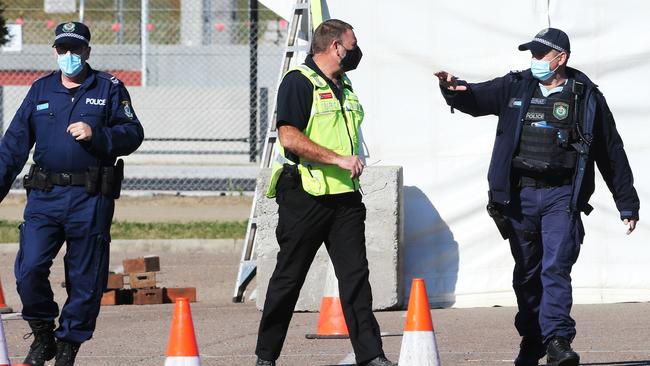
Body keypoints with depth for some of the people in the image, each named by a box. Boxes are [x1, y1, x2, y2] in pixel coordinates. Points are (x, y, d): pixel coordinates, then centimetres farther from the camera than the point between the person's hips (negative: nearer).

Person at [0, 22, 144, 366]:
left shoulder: (109, 89, 7)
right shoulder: (41, 90, 14)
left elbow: (132, 134, 0)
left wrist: (96, 135, -16)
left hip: (91, 199, -2)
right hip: (44, 196, 2)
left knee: (85, 279, 1)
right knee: (29, 268, -11)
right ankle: (42, 335, 8)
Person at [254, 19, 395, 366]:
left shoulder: (344, 88, 18)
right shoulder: (299, 82, -9)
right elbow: (290, 138, -19)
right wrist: (339, 159, -20)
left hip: (345, 197, 7)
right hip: (304, 195, -7)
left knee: (355, 275, -3)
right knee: (288, 277, 2)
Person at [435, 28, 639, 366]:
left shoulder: (586, 97, 5)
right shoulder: (516, 88, 10)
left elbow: (612, 153, 9)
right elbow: (475, 99, 7)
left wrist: (627, 204, 11)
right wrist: (454, 88, -19)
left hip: (562, 197, -3)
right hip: (520, 195, 3)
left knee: (556, 268, -15)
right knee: (527, 272, 9)